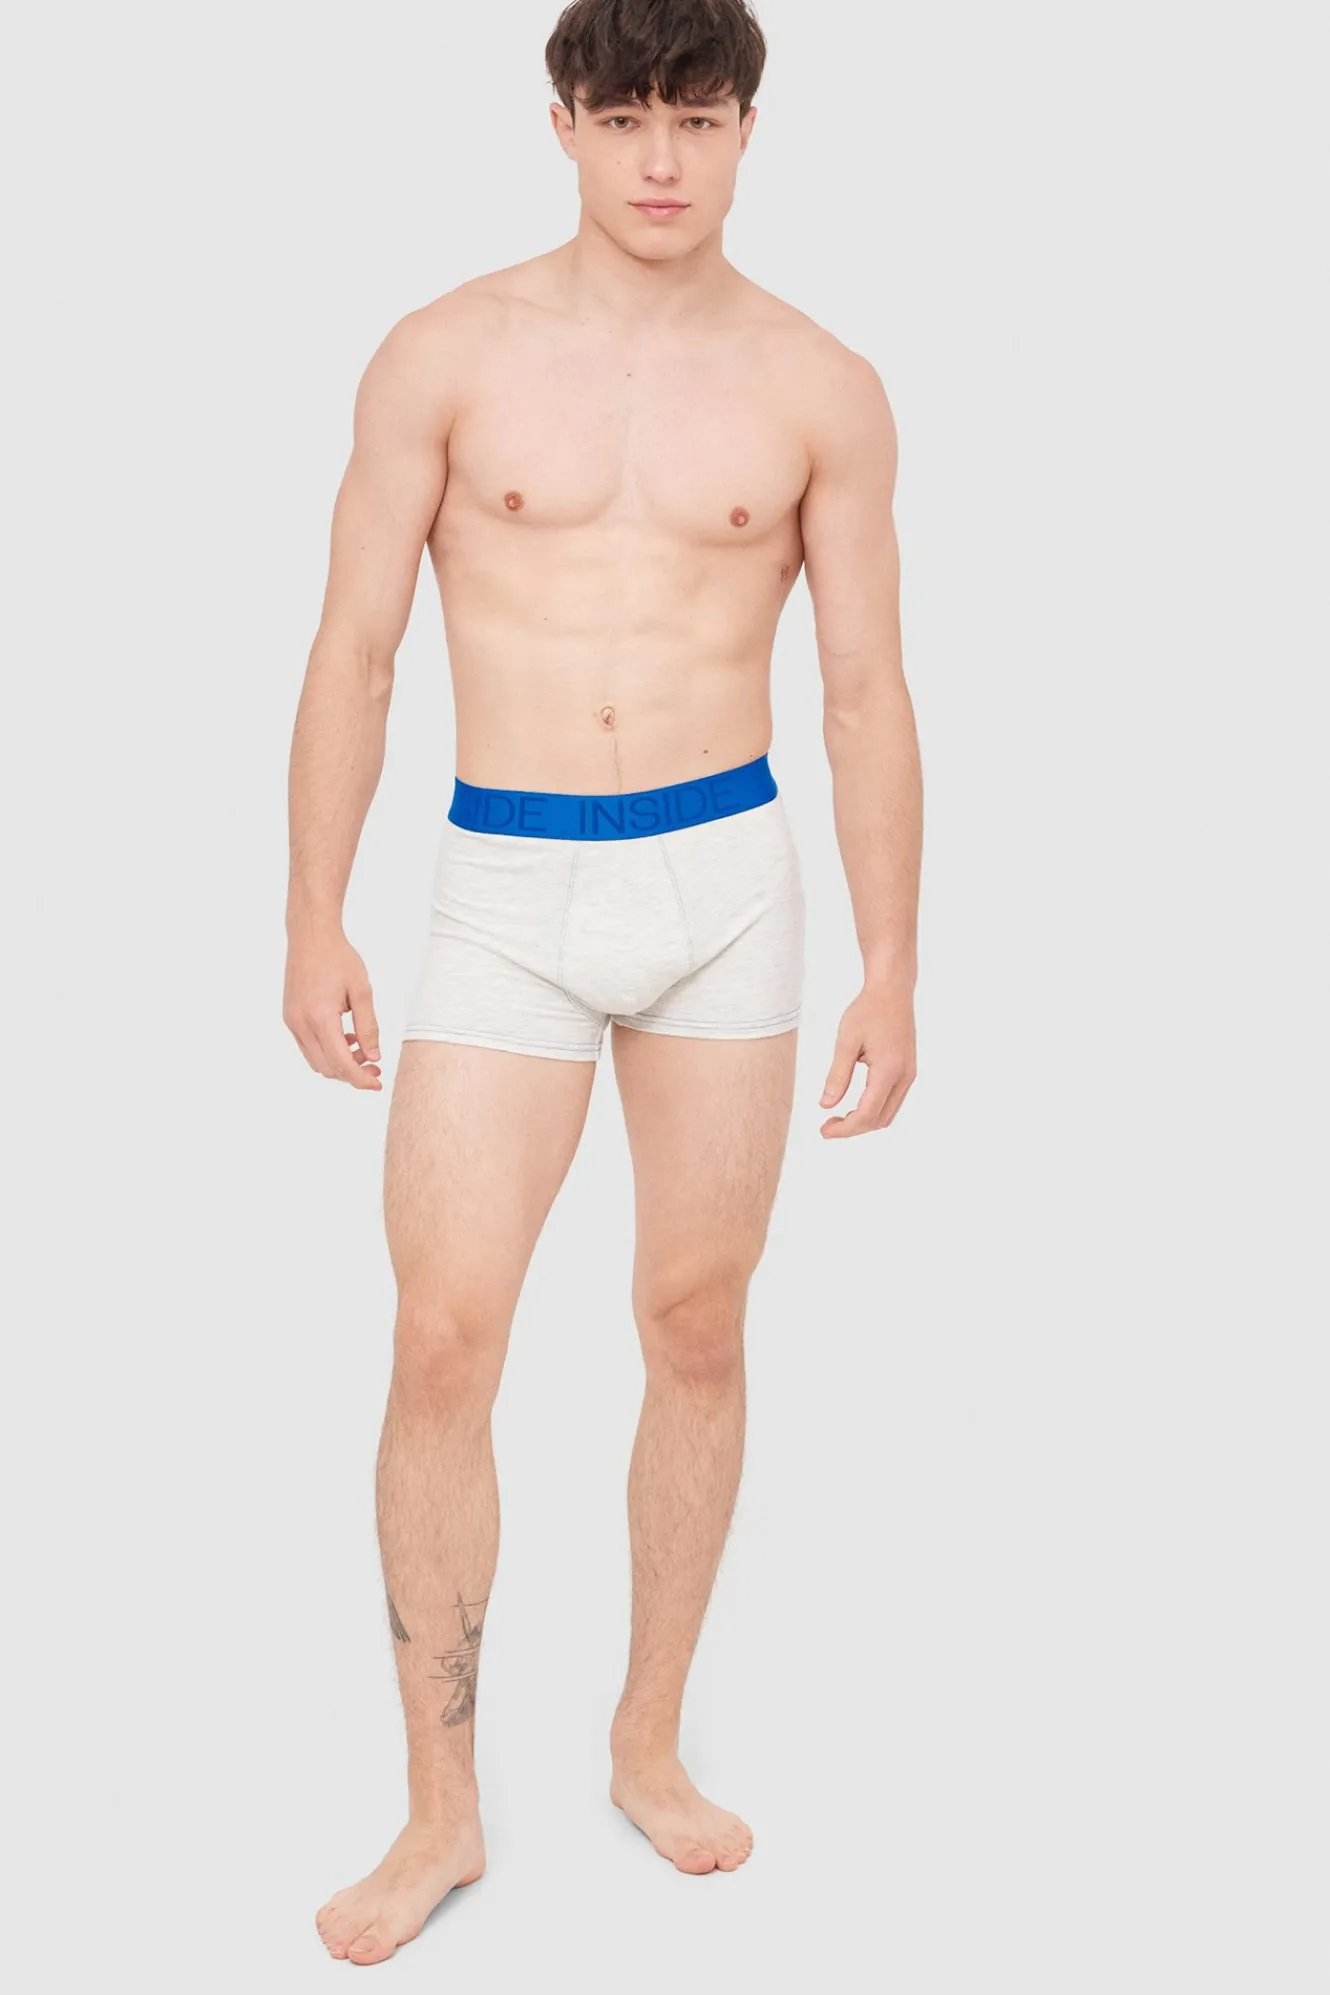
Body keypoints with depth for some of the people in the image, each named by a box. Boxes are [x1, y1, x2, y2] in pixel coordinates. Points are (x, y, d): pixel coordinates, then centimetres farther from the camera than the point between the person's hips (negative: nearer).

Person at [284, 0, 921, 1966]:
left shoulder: (822, 390, 2)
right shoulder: (446, 359, 0)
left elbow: (866, 692, 5)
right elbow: (353, 653, 2)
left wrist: (892, 968, 2)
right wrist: (314, 924, -3)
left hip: (725, 878, 1)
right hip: (506, 890, -1)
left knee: (697, 1330, 8)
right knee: (441, 1345, -5)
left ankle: (651, 1736, 28)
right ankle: (443, 1808, 11)